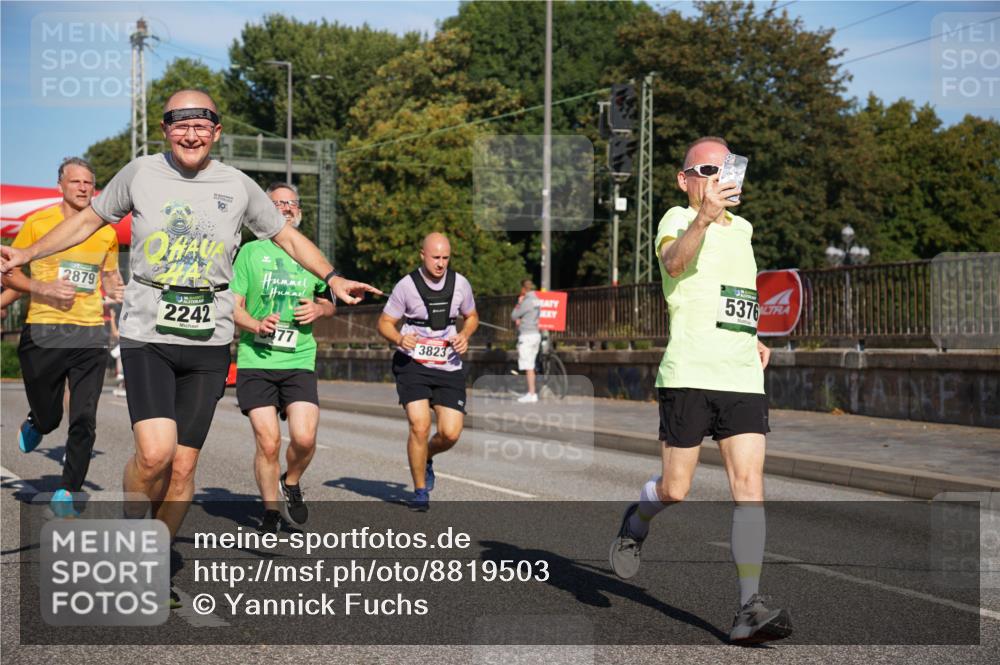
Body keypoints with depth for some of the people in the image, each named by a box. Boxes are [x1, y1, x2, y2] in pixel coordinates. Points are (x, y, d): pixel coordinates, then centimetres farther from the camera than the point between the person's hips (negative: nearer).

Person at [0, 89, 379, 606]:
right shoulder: (140, 174, 3)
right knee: (155, 450, -20)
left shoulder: (239, 186, 5)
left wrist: (333, 279, 11)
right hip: (147, 336, -2)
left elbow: (288, 237, 18)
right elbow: (88, 220, 16)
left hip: (208, 343, 2)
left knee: (184, 465, 3)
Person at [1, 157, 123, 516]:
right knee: (48, 418, 7)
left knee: (84, 422, -4)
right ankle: (33, 425, 45)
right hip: (44, 332, -2)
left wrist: (116, 289, 0)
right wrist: (45, 288, -15)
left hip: (90, 333, 2)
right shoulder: (38, 223, -2)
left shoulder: (106, 233, 8)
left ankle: (66, 492, 12)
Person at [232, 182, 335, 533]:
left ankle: (290, 485, 19)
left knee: (304, 438, -13)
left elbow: (328, 302, 25)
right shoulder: (250, 252, 5)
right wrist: (256, 325, -17)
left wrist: (319, 309, 1)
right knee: (268, 442, -7)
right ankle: (270, 513, 14)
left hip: (299, 361, 2)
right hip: (255, 361, -2)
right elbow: (233, 305, 3)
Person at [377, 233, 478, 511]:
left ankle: (426, 457, 31)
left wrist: (464, 336, -3)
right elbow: (384, 323, 0)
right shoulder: (406, 286, -7)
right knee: (419, 426, -16)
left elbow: (472, 316, 18)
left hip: (448, 366, 3)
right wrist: (399, 339, -21)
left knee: (450, 433, -5)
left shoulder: (460, 284, 1)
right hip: (413, 363, -3)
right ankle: (420, 491, 4)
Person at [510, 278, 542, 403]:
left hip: (527, 336, -9)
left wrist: (519, 303, 3)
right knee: (531, 366, 15)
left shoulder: (527, 301, -15)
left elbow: (514, 316, -8)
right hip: (536, 334, 9)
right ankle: (531, 392, 20)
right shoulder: (537, 300, 12)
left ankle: (532, 394, -9)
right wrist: (520, 320, 8)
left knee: (528, 367, -8)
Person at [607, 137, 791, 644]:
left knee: (749, 485, -7)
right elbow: (674, 263, -27)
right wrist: (702, 217, -43)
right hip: (688, 376, -5)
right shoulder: (677, 219, -1)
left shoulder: (742, 229, 19)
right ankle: (636, 522, 36)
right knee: (675, 490, 0)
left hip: (744, 378, 5)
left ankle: (749, 609, -7)